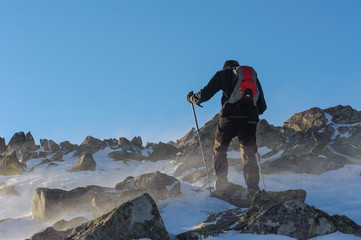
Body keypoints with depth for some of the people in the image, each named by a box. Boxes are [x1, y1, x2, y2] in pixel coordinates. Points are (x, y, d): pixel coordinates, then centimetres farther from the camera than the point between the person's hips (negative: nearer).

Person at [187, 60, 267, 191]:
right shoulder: (254, 76, 26)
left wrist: (192, 98, 26)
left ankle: (221, 186, 5)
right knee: (249, 154, 6)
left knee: (220, 150, 11)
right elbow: (262, 106, 23)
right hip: (250, 120, 3)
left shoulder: (223, 73, 15)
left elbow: (205, 94, 7)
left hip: (229, 117, -3)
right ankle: (253, 187, -5)